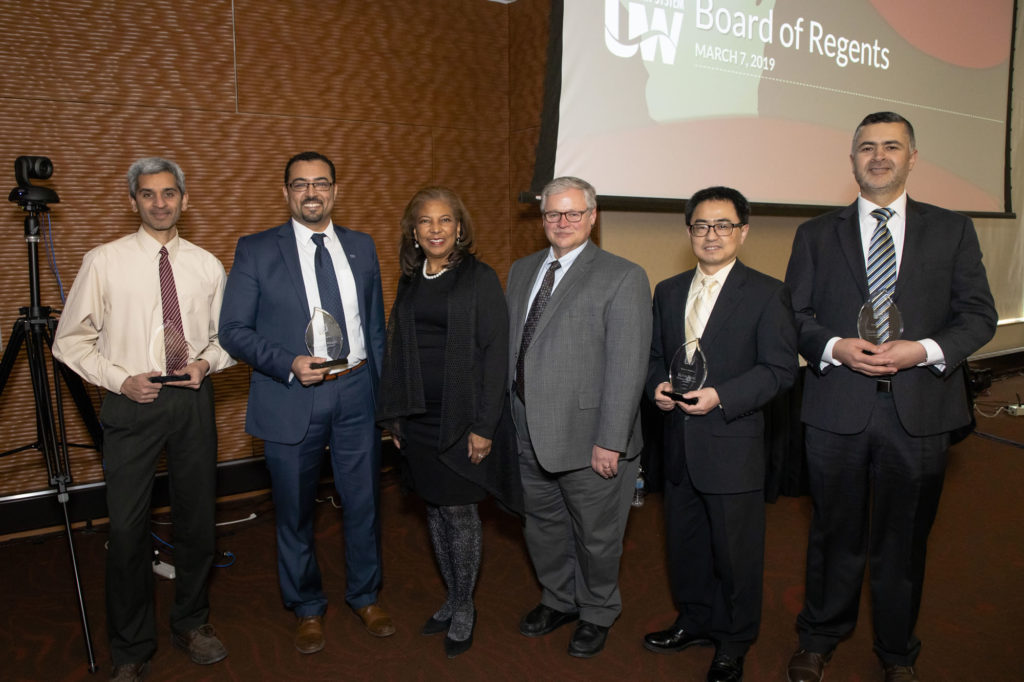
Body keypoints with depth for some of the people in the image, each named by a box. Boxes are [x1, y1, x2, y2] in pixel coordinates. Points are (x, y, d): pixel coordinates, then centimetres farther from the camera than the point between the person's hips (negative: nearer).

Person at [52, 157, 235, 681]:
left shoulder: (206, 265, 6)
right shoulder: (103, 262, -2)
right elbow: (71, 340, 1)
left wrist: (205, 362, -6)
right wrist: (119, 379, -11)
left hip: (192, 401, 3)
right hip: (131, 403, -2)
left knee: (197, 519, 13)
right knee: (127, 529, 1)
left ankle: (191, 624, 35)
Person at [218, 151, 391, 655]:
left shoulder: (361, 246, 8)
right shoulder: (256, 250, -2)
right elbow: (233, 330, -5)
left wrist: (382, 386, 9)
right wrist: (289, 364, -19)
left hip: (356, 392, 3)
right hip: (292, 399, -2)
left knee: (363, 503, 13)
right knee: (295, 513, 12)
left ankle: (365, 595, 35)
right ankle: (307, 608, 34)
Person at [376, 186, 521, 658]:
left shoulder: (481, 279, -7)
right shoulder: (410, 282, 9)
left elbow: (495, 353, -11)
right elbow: (396, 350, 12)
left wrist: (484, 426, -15)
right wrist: (394, 417, 8)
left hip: (462, 419, -5)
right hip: (418, 419, 5)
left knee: (460, 512, 3)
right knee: (435, 510, 14)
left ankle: (464, 609, 23)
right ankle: (453, 599, 31)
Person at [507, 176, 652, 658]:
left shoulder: (623, 277, -11)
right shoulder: (521, 271, 10)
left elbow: (627, 366, -15)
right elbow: (508, 344, 13)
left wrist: (610, 441, -19)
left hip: (587, 437, -6)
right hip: (529, 435, 6)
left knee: (595, 535, 12)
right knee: (542, 525, 22)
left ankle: (597, 613, 38)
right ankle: (559, 599, 46)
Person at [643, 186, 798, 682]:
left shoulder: (767, 293, -6)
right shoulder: (668, 292, 10)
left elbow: (780, 368, -11)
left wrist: (721, 397, -21)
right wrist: (657, 385, -6)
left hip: (733, 446, -5)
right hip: (679, 447, 5)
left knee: (736, 551, 9)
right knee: (685, 544, 19)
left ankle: (733, 642, 30)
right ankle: (694, 621, 41)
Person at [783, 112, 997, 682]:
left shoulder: (953, 230, 6)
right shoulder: (817, 234, 7)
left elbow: (979, 315, 3)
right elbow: (795, 316, 4)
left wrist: (923, 350, -14)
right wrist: (835, 347, -15)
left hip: (919, 407, 0)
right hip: (838, 406, 0)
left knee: (904, 535, 14)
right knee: (836, 531, 13)